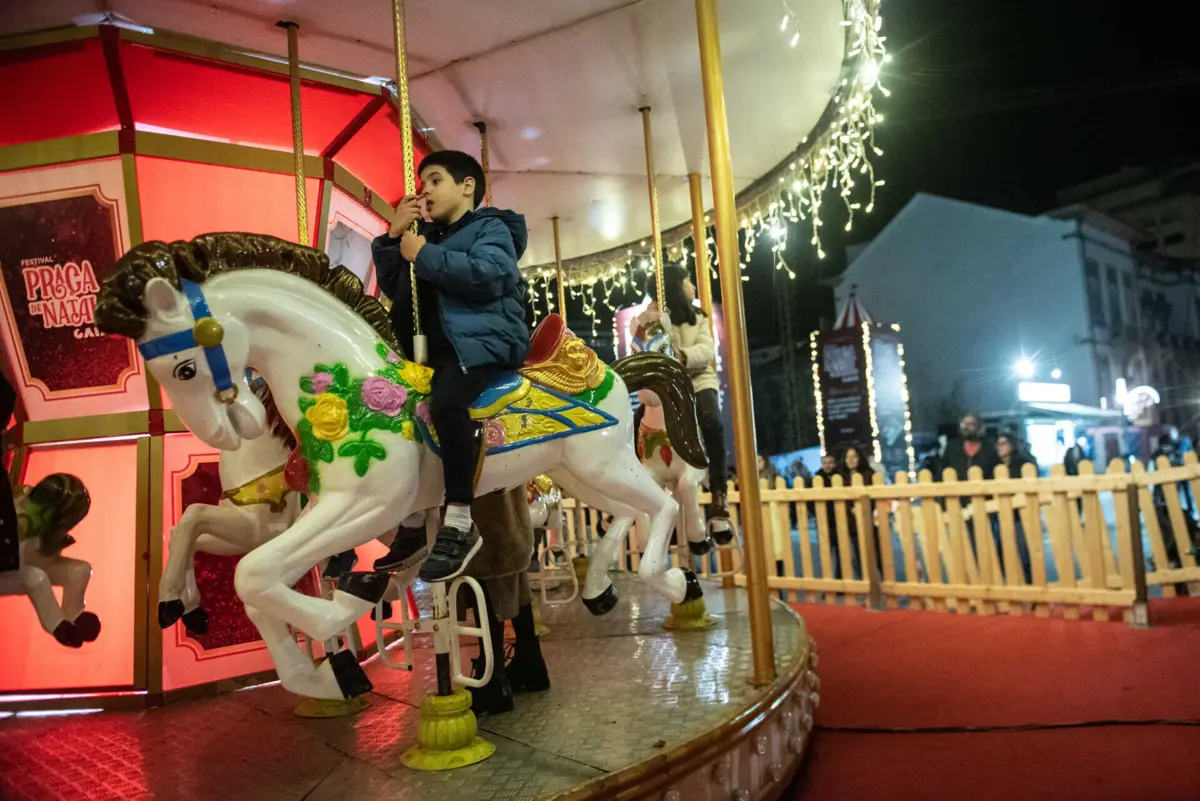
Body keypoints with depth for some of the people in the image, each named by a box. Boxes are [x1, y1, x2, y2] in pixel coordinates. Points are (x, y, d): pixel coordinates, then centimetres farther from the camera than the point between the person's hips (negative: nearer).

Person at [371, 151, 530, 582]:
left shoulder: (490, 228, 0)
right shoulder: (428, 235, 22)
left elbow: (490, 275, -21)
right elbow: (393, 288, 16)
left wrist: (425, 255, -17)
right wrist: (394, 237, 4)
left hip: (484, 340, -9)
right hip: (436, 347, 9)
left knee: (446, 402, -36)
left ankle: (459, 525, -30)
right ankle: (412, 525, 16)